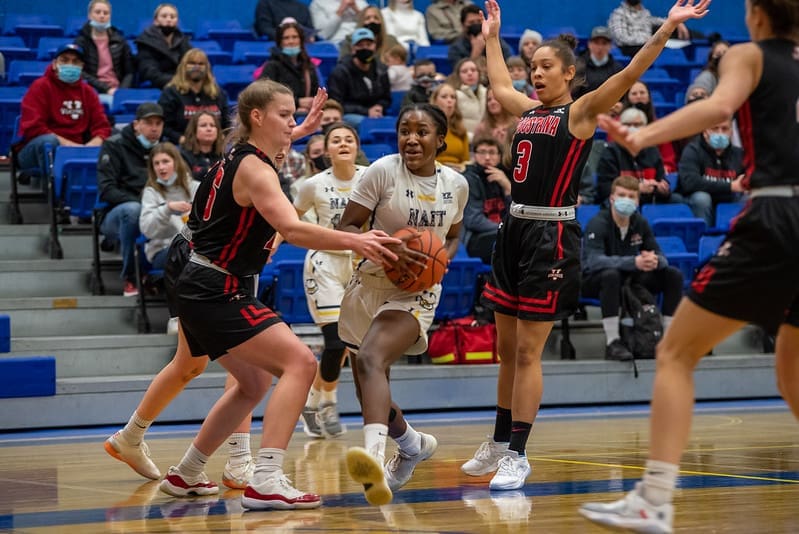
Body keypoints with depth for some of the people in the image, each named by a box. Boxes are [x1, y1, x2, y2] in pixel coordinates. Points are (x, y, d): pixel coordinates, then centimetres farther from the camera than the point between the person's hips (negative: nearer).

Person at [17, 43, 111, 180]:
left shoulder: (87, 92, 12)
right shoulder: (40, 87, -3)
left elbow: (102, 127, 8)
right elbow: (33, 128, -13)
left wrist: (91, 145, -16)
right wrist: (68, 144, -21)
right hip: (35, 150, -4)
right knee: (49, 141, -37)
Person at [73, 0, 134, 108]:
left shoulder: (119, 41, 17)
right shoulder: (81, 41, 9)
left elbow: (130, 71, 13)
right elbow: (81, 73, -1)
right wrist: (107, 89, -11)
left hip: (118, 91, 3)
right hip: (94, 92, -3)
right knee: (109, 102, -36)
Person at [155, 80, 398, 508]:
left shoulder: (236, 158, 11)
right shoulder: (254, 169, -17)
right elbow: (293, 229, -32)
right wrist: (354, 241, -41)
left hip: (203, 292, 11)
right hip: (214, 293, -11)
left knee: (255, 383, 27)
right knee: (300, 362, -19)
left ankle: (185, 473, 38)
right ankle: (265, 481, -28)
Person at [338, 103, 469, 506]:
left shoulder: (455, 185, 2)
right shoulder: (383, 171, -8)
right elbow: (346, 227, -7)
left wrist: (443, 257, -3)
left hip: (416, 294, -2)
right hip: (369, 286, 2)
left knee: (370, 358, -32)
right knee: (370, 394, 12)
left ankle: (374, 454, -53)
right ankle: (412, 444, 44)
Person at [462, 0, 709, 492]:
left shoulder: (580, 113, -6)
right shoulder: (529, 110, 14)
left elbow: (629, 75, -18)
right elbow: (500, 85, 35)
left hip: (551, 238, -7)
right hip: (514, 230, 7)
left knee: (527, 351, -6)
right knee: (507, 349, 13)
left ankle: (518, 456, -1)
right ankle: (500, 444, 24)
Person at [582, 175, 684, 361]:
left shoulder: (640, 223, -2)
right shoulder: (598, 224, -19)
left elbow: (660, 257, -4)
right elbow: (594, 261, -34)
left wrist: (655, 261, -32)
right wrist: (634, 262, -46)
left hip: (630, 278, 6)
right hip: (595, 280, -6)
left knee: (674, 275, -9)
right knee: (611, 274, -40)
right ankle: (612, 343, -37)